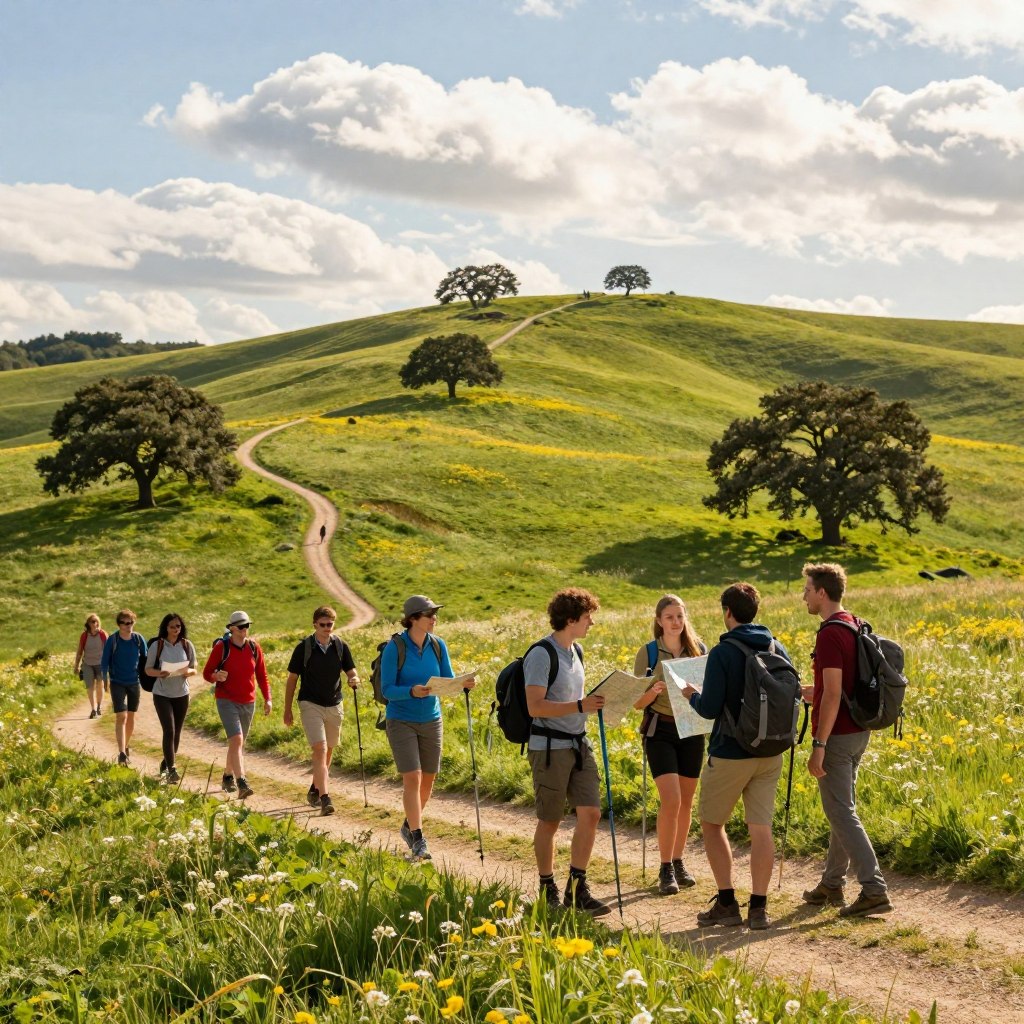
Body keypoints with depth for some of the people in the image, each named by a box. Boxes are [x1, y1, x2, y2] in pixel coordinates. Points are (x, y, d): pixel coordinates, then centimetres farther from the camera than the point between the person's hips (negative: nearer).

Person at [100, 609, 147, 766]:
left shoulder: (138, 639, -3)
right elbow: (104, 662, -2)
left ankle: (127, 746, 31)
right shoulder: (112, 640, -9)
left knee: (131, 716, 13)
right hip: (117, 683, -3)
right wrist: (105, 679, -10)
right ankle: (121, 753, -15)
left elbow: (145, 659, 8)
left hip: (134, 683, 3)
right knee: (121, 717, -11)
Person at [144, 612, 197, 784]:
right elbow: (148, 670, -1)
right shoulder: (157, 646, -5)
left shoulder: (187, 645, 2)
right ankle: (171, 770, -14)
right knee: (169, 731, -14)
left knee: (176, 733, 11)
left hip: (181, 694, 3)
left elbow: (195, 670, 7)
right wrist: (160, 673, -22)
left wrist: (188, 671, -17)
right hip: (162, 694, -3)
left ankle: (165, 764, 30)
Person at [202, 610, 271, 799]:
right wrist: (216, 676, -25)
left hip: (248, 703, 5)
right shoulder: (222, 647, -7)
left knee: (238, 743, 16)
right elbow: (206, 673, -2)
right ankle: (241, 783, -26)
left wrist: (267, 699, 2)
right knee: (236, 740, -19)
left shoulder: (254, 647, 4)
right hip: (226, 701, -5)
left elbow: (262, 675, 11)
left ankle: (228, 777, 35)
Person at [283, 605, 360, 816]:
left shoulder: (341, 646, 1)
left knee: (327, 752, 14)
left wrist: (354, 680, -20)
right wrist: (287, 710, 1)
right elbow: (291, 679, 0)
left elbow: (351, 672, 6)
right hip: (310, 704, -4)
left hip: (334, 706, 4)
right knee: (320, 750, -16)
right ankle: (325, 799, -23)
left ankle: (314, 791, 34)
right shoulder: (304, 648, -7)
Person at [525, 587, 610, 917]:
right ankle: (548, 891, 19)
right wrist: (581, 706, -26)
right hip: (549, 747, -8)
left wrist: (595, 702, 5)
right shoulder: (541, 654, -15)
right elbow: (535, 706, -21)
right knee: (550, 821, 4)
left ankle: (576, 890, 7)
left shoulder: (576, 651, 12)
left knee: (590, 813, 0)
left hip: (578, 744, 8)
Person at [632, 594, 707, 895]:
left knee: (686, 801, 9)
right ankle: (666, 870, -1)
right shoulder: (648, 652, -4)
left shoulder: (698, 650, 3)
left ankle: (679, 862, 23)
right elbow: (637, 703, -2)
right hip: (660, 730, -3)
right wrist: (653, 692, -23)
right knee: (670, 800, -12)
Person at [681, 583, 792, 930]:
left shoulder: (723, 653, -15)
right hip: (770, 754, 5)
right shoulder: (777, 649, 3)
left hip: (730, 754, -5)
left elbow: (711, 709, -18)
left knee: (712, 823, 11)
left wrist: (692, 696, 3)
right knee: (761, 828, 7)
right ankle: (759, 907, 7)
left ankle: (727, 903, 9)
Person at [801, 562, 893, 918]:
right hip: (858, 731, 10)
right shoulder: (854, 627, 11)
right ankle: (831, 884, 26)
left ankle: (874, 890, -9)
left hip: (836, 735, -10)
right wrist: (813, 693, 25)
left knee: (841, 813, -6)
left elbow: (833, 694, -23)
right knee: (841, 809, 16)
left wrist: (819, 746, -22)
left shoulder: (830, 634, -19)